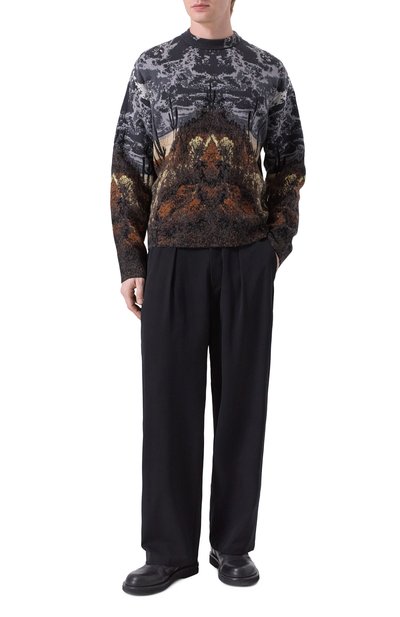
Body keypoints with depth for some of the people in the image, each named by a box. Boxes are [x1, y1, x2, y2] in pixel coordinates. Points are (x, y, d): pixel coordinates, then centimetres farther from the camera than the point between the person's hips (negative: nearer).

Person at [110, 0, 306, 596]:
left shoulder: (268, 71, 9)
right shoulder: (152, 66, 8)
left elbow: (288, 166, 13)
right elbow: (129, 168, 6)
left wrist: (278, 244, 0)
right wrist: (131, 263, -1)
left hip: (247, 260, 1)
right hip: (173, 257, 0)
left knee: (241, 397, 5)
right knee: (170, 400, 2)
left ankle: (234, 544, 19)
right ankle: (170, 550, 15)